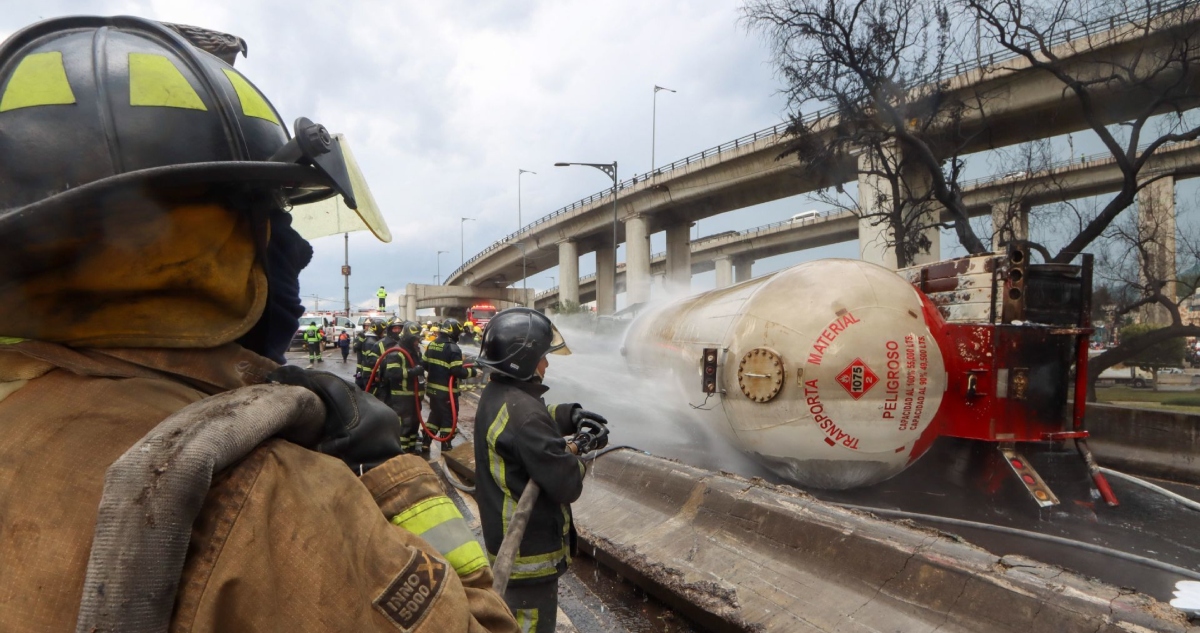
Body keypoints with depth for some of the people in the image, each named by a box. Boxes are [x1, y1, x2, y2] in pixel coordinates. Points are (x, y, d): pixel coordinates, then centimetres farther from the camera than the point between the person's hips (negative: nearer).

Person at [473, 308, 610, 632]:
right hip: (530, 550, -10)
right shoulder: (523, 413, -30)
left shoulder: (495, 396, 1)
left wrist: (570, 414, -2)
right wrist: (578, 448, -9)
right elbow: (566, 485, -28)